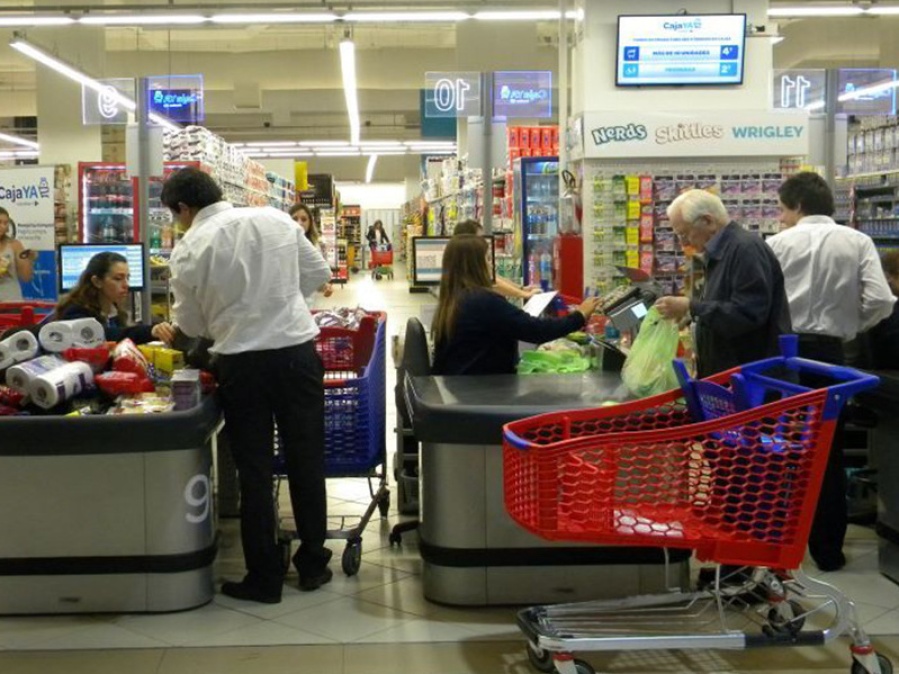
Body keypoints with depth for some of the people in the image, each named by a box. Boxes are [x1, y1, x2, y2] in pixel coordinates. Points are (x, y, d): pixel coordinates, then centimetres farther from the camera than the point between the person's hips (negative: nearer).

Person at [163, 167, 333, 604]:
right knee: (306, 460, 13)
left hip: (241, 363, -2)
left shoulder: (190, 249, -7)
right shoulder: (276, 220, 0)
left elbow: (191, 325, 2)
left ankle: (264, 577, 16)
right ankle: (312, 564, 24)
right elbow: (319, 273, 9)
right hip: (297, 351, 2)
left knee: (254, 469, 8)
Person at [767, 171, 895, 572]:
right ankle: (828, 548, 16)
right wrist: (849, 327, 8)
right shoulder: (857, 242, 0)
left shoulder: (778, 244, -2)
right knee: (827, 453, 10)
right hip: (827, 354, 0)